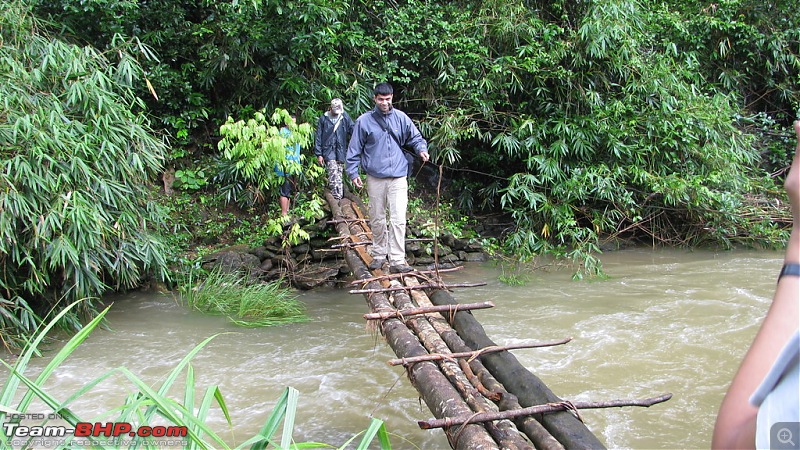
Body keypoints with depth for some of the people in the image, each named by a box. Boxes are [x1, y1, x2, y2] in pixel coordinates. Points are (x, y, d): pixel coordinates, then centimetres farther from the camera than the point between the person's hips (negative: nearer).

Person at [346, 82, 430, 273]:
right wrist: (353, 172, -1)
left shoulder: (401, 118, 5)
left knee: (398, 219, -9)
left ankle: (397, 260, -8)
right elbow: (354, 149, 4)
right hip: (375, 177, 0)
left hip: (398, 177, 0)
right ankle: (379, 254, 27)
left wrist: (421, 148, -6)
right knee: (377, 219, 11)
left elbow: (415, 137, 14)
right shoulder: (364, 121, 1)